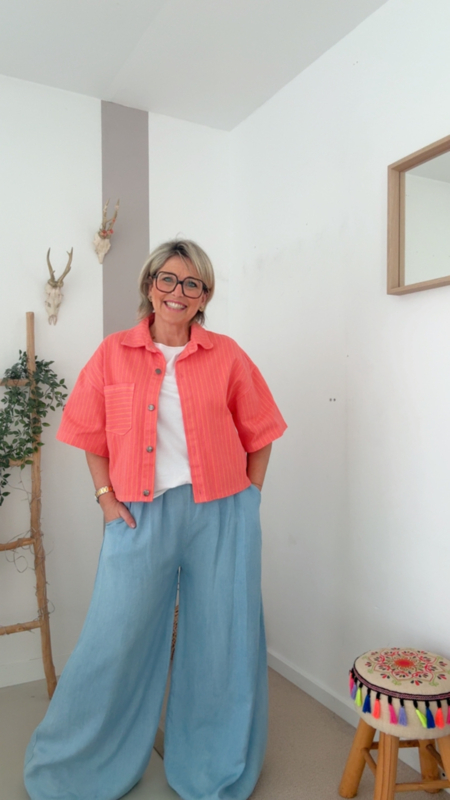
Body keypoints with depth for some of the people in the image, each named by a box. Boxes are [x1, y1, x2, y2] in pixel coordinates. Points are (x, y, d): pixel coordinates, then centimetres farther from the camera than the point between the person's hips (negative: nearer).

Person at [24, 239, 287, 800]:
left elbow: (259, 433, 7)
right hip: (140, 514, 0)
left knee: (221, 642, 12)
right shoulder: (114, 353, 2)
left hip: (219, 515, 1)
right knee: (116, 639, 8)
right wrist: (106, 496, -2)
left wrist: (248, 497, 2)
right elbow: (90, 434, 7)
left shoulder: (226, 356, 1)